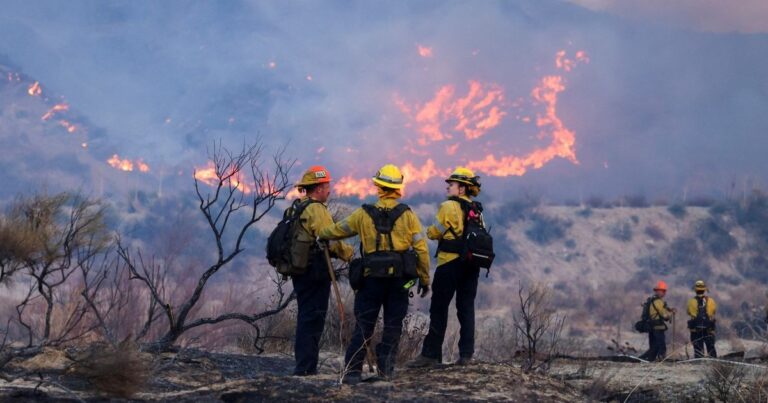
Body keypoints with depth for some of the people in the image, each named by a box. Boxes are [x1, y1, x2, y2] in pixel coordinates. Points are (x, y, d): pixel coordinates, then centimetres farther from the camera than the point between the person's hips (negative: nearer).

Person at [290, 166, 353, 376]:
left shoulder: (296, 208, 15)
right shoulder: (317, 209, -15)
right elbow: (330, 241, -22)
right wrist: (350, 253, -9)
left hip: (299, 269, 9)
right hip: (316, 271, -9)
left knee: (305, 316, 15)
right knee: (313, 319, -6)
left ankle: (304, 365, 19)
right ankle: (306, 367, -7)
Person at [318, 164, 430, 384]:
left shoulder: (363, 214, 0)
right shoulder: (407, 215, -1)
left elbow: (337, 230, 12)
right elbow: (421, 249, -2)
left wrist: (321, 233, 34)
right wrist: (424, 278, 7)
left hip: (372, 277, 0)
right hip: (400, 279, 0)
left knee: (364, 325, 3)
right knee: (393, 324, 10)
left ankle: (353, 370, -3)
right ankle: (386, 368, 10)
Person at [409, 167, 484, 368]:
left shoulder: (449, 207, -9)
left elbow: (434, 233, -6)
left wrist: (430, 231, 16)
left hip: (450, 263, -6)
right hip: (471, 264, 6)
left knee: (439, 308, -1)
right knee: (466, 308, 9)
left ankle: (431, 354, -1)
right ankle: (466, 354, 6)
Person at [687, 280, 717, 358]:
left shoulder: (692, 302, -9)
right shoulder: (710, 301, -5)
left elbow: (689, 312, 5)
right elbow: (714, 310, 10)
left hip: (696, 329, -1)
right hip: (709, 328, 1)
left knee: (698, 349, 4)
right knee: (711, 348, 11)